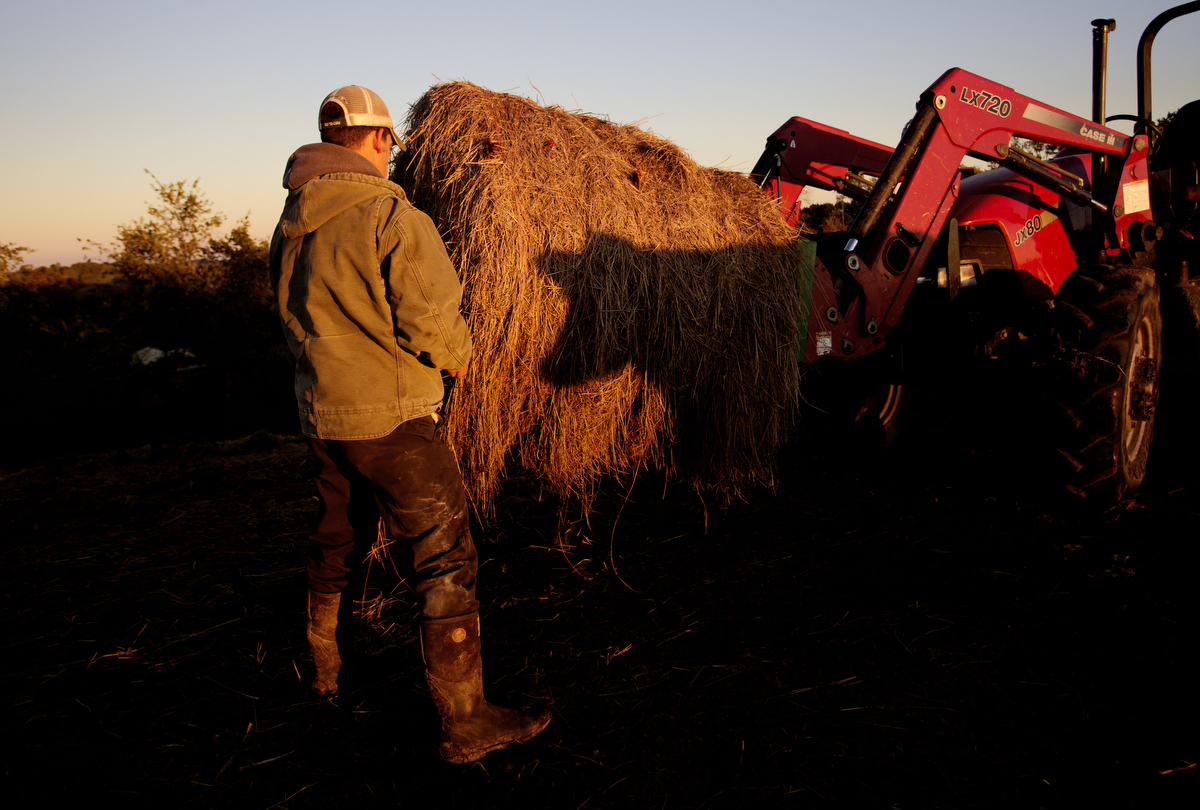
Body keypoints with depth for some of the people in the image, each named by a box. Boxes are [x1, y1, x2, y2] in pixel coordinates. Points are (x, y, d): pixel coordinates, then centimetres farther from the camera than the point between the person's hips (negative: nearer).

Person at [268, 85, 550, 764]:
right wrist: (458, 356, 0)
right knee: (445, 562, -2)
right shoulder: (393, 217, -16)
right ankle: (466, 722, 4)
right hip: (391, 418, -8)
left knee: (336, 543, 25)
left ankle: (327, 667, 44)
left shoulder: (291, 224, 7)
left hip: (320, 412, 8)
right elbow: (431, 324, -20)